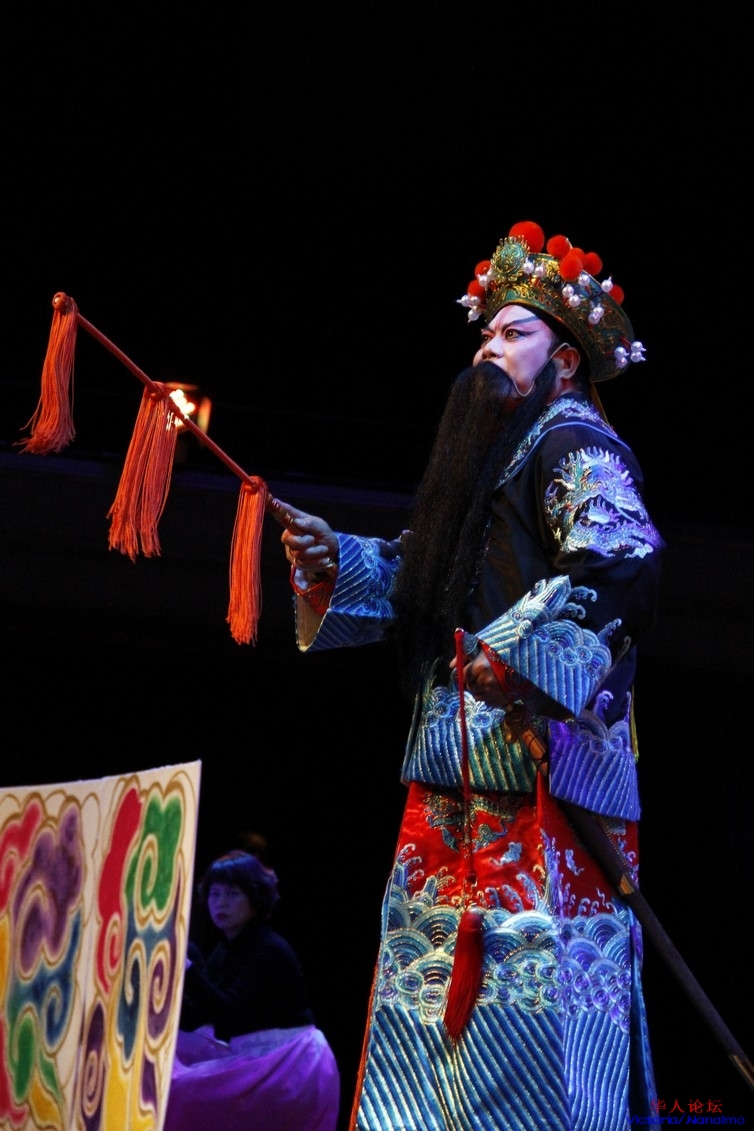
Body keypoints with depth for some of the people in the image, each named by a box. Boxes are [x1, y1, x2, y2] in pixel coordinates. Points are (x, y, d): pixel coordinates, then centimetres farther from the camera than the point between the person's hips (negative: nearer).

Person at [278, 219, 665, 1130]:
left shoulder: (575, 444, -1)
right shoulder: (490, 453, 26)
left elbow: (622, 562, -19)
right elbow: (411, 578, 26)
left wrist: (525, 651, -29)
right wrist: (333, 559, 7)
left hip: (536, 754, -9)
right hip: (458, 761, 9)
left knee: (530, 986, -15)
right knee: (431, 985, 6)